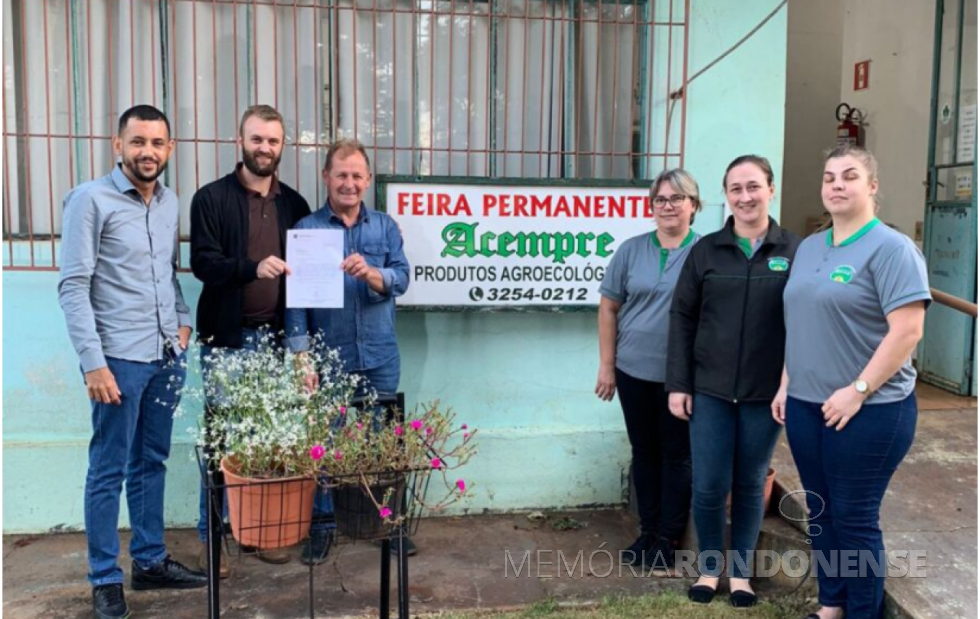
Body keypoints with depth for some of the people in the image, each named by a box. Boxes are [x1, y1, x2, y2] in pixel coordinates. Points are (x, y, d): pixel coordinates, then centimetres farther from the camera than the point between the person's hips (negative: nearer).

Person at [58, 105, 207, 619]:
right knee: (109, 471, 3)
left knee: (152, 463, 14)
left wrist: (182, 320, 7)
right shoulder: (91, 199, -8)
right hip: (119, 358, -6)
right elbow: (72, 287, -11)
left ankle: (150, 561, 27)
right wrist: (93, 362, -16)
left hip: (166, 356, 6)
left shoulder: (170, 203, 10)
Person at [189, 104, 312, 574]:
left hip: (276, 338, 3)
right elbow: (202, 262, -12)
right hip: (226, 338, -3)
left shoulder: (294, 204, 10)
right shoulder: (211, 198, -2)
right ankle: (211, 536, 17)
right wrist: (252, 268, -30)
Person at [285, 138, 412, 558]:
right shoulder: (306, 229, 1)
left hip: (380, 358, 2)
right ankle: (321, 524, 21)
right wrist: (302, 359, -10)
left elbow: (401, 278, -5)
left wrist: (370, 273, -27)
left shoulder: (385, 227, 8)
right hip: (327, 358, -2)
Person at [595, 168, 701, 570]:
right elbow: (609, 307, 5)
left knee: (676, 454, 8)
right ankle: (647, 530, 28)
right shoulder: (632, 250, 3)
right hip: (634, 371, 3)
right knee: (643, 451, 14)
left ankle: (668, 537, 21)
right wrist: (607, 365, 2)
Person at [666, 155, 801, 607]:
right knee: (709, 486, 3)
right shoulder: (705, 250, 1)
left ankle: (740, 571, 29)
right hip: (709, 388, 0)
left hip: (766, 392, 0)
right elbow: (682, 317, 2)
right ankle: (709, 567, 26)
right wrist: (678, 383, -3)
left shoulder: (794, 252, -1)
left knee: (751, 484, 11)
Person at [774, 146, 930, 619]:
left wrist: (858, 391, -19)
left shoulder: (891, 248, -10)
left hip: (869, 410, -7)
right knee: (820, 512, 15)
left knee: (854, 518, 2)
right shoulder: (809, 247, 12)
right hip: (805, 405, 7)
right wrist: (786, 384, 12)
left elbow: (907, 331, -17)